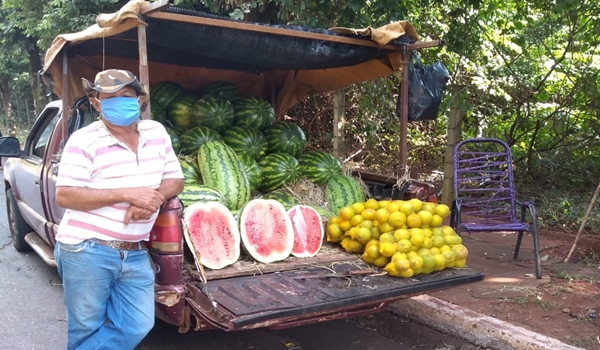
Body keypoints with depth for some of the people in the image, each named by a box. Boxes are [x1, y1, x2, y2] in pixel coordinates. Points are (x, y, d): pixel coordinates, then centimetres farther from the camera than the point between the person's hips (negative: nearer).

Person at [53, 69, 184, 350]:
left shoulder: (157, 133, 7)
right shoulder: (84, 140, -8)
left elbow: (175, 180, 11)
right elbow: (64, 196, -13)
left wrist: (154, 198, -13)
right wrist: (127, 194, -20)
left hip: (135, 254, 5)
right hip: (86, 251, -4)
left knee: (136, 327, 2)